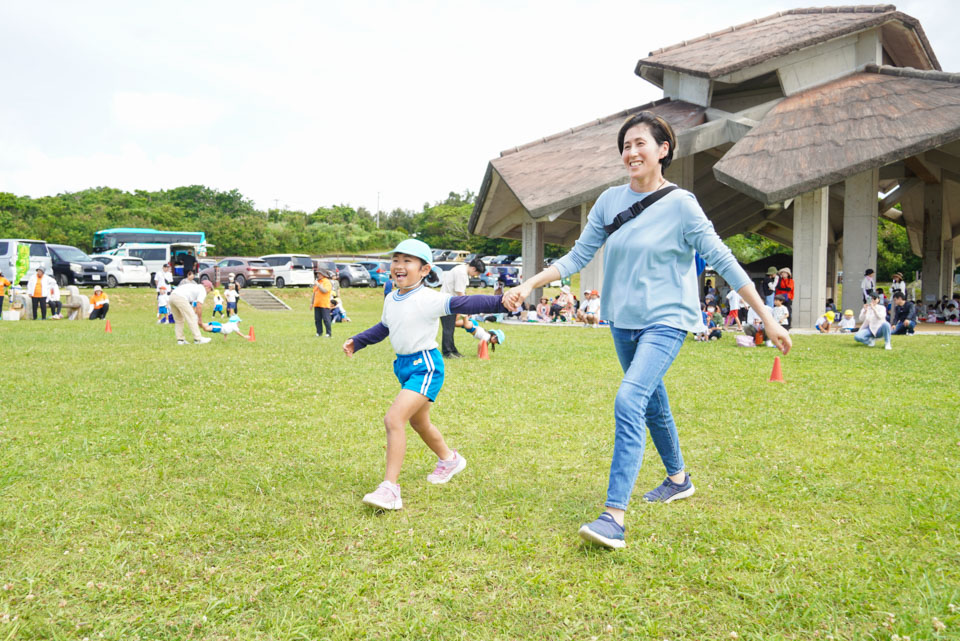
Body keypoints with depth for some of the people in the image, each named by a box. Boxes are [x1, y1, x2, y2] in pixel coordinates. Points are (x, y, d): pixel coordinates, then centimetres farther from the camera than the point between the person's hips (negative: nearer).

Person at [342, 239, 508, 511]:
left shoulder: (428, 299, -19)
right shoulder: (391, 300, 7)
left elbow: (463, 304, -31)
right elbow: (383, 328, 25)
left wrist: (500, 302, -43)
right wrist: (356, 342, 22)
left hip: (425, 365, -9)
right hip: (404, 365, 9)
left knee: (394, 418, -22)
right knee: (418, 422, 25)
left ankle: (390, 488, -19)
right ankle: (449, 459, 51)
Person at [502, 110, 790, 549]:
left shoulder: (680, 204, -10)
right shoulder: (610, 201, 4)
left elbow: (723, 261, -8)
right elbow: (577, 257, 8)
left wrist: (768, 318, -9)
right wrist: (529, 285, 0)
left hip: (665, 320, -6)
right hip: (623, 320, 6)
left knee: (629, 402, -22)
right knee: (652, 402, 19)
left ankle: (614, 517, -23)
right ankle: (678, 479, 42)